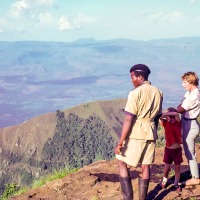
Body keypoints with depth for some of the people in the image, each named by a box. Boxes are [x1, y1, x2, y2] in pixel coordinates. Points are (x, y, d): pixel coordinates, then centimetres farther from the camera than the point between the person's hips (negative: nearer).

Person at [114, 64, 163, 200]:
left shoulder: (135, 93, -12)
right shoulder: (158, 92, 8)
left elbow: (129, 119, -17)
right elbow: (157, 117, 14)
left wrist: (120, 142, -16)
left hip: (135, 133, -6)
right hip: (150, 133, 6)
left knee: (122, 163, 6)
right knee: (146, 166, 11)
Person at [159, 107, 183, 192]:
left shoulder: (178, 123, -8)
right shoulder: (166, 123, -6)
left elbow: (176, 114, -26)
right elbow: (160, 117, -22)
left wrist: (166, 113, -29)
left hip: (177, 149, 0)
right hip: (168, 149, 0)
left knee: (177, 167, 9)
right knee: (167, 167, 4)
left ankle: (176, 183, 24)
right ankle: (164, 180, 29)